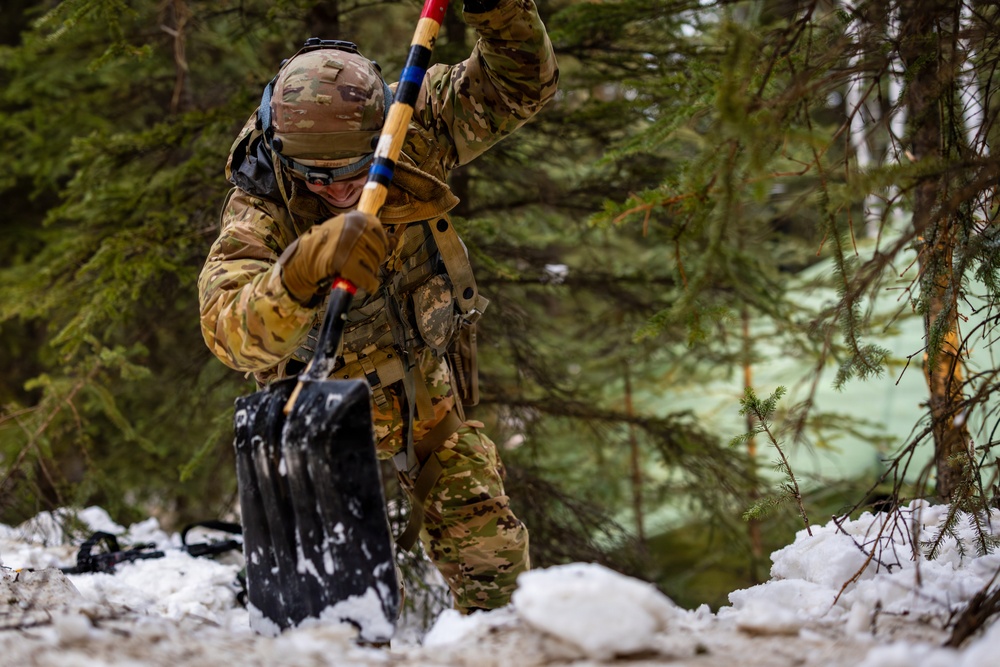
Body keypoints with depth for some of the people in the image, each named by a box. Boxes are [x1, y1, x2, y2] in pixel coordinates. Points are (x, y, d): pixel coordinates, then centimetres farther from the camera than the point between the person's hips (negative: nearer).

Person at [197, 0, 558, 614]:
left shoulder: (411, 138, -21)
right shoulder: (259, 213, -30)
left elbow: (519, 86, -19)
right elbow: (232, 334, -46)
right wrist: (309, 266, -64)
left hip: (424, 388, 3)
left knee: (487, 555, 2)